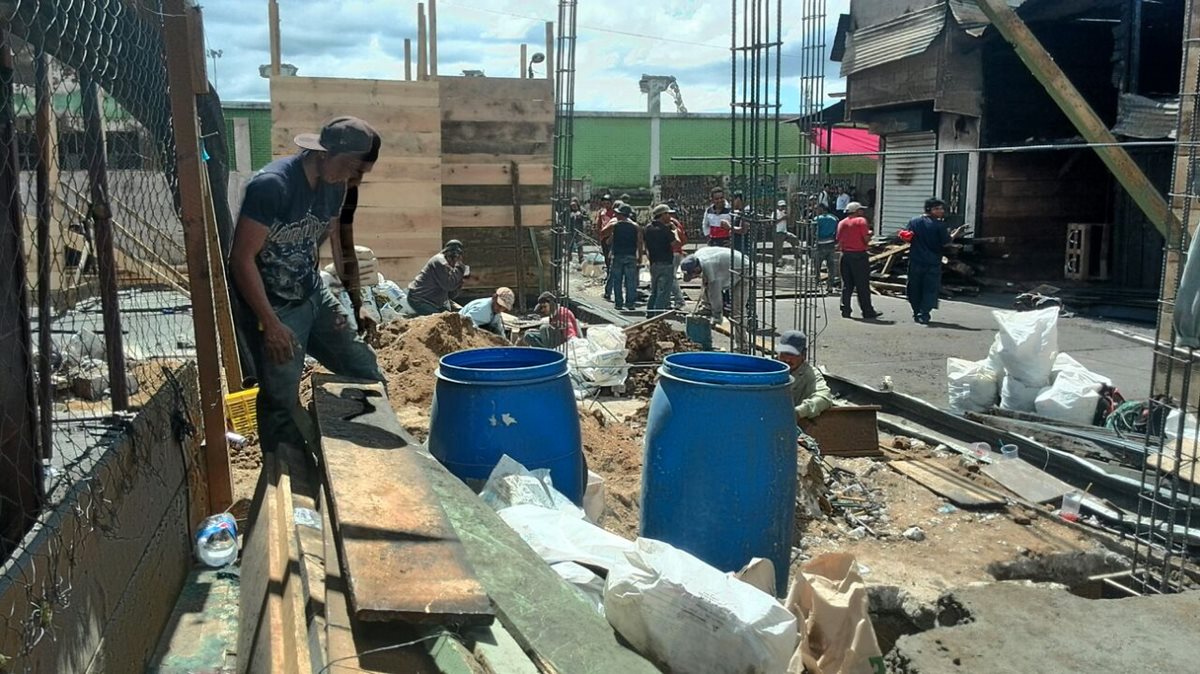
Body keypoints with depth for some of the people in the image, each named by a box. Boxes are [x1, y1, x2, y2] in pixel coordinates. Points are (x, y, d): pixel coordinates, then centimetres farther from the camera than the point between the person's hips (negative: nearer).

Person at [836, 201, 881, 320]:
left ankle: (845, 310, 8)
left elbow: (839, 241, 7)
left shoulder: (842, 223, 10)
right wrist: (870, 234, 6)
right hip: (859, 255, -5)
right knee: (862, 285, -1)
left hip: (846, 255, 5)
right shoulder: (861, 221, -7)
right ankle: (867, 311, 3)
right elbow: (866, 239, -12)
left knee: (847, 284, 10)